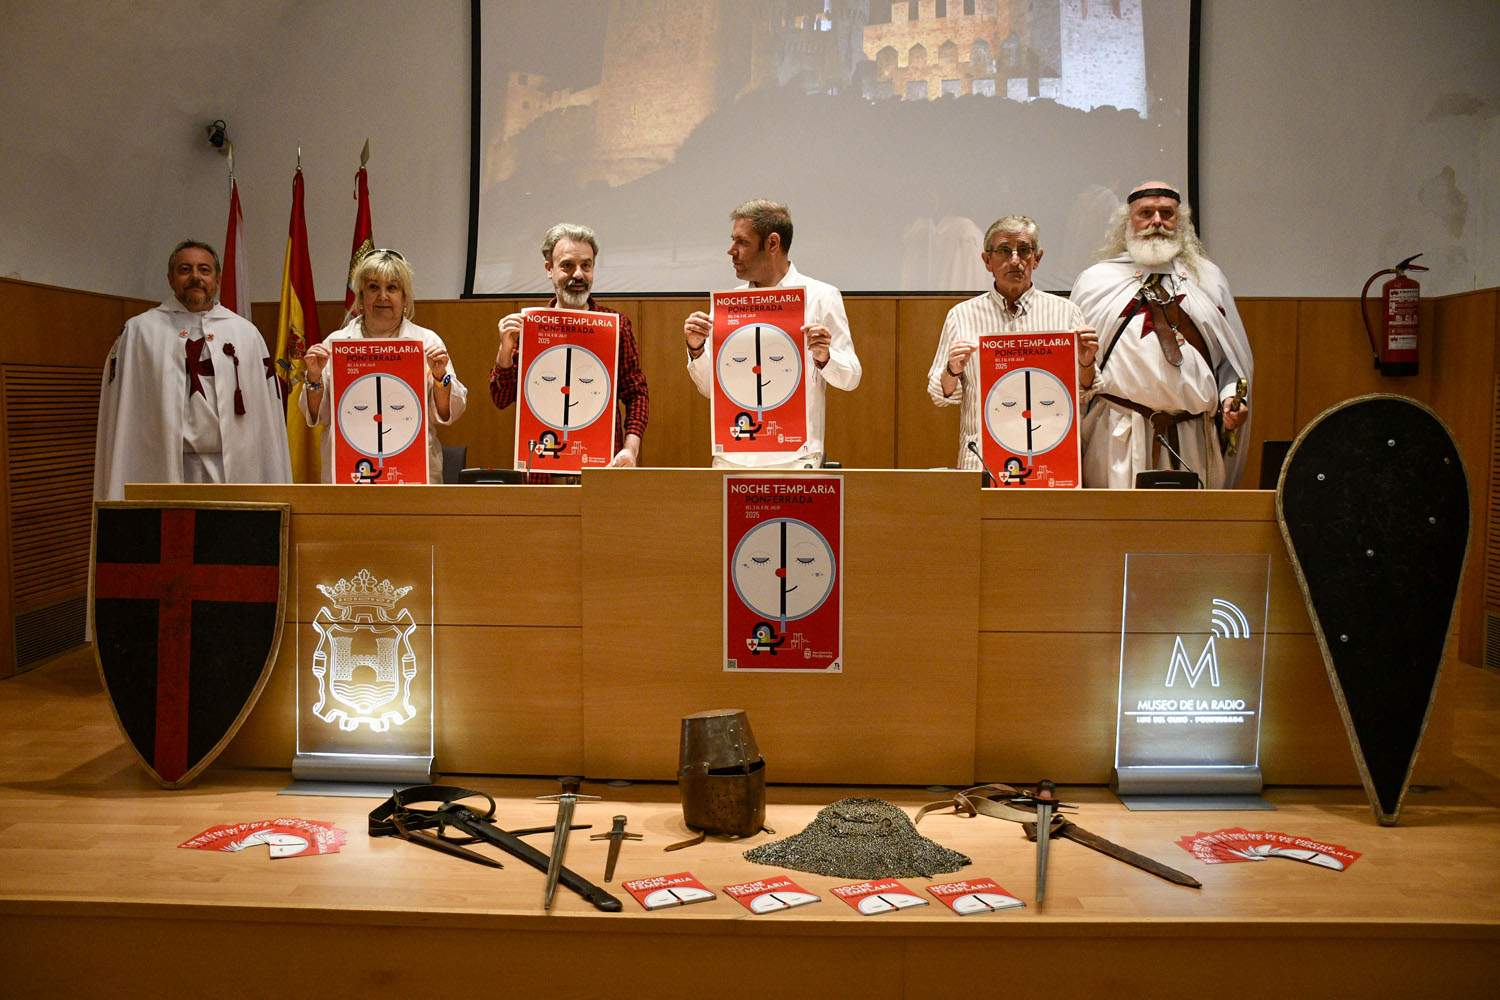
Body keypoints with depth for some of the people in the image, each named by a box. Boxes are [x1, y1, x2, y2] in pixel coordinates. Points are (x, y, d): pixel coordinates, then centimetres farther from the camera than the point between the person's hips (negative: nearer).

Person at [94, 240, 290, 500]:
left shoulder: (246, 333, 12)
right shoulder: (140, 331, 8)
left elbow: (266, 412, 9)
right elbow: (120, 411, 6)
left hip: (233, 469, 1)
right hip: (163, 469, -1)